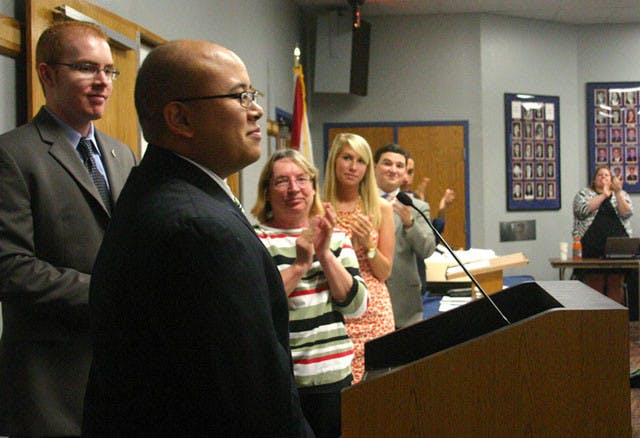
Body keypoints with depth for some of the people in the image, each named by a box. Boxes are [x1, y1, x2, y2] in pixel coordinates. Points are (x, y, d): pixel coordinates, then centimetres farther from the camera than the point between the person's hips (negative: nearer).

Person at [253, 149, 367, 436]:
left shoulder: (335, 237, 7)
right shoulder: (256, 238, -7)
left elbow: (355, 305, -1)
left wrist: (325, 254, -11)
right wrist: (300, 265, -21)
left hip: (335, 376, 4)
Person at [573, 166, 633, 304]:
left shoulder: (622, 195, 16)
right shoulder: (584, 193, 11)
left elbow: (626, 213, -1)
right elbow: (583, 210, -9)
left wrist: (617, 193, -11)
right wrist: (603, 195, -7)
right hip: (592, 248, -2)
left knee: (616, 285, 0)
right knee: (594, 286, -5)